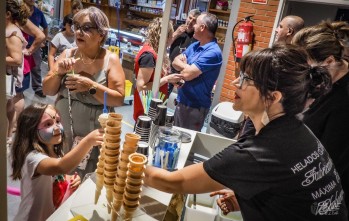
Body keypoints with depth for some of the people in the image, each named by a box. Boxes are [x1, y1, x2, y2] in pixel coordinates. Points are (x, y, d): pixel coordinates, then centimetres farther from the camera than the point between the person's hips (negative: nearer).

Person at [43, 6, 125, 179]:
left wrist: (91, 86, -26)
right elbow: (47, 90, 3)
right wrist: (59, 73, -15)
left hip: (94, 136, -3)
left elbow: (119, 99, -14)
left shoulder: (110, 59, -9)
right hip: (61, 130, 4)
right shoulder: (67, 54, 1)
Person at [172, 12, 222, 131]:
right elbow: (175, 62, 6)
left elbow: (187, 74, -26)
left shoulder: (213, 52, -22)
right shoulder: (195, 45, 7)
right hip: (181, 101, 8)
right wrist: (186, 66, -15)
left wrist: (182, 64, -4)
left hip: (195, 106, -8)